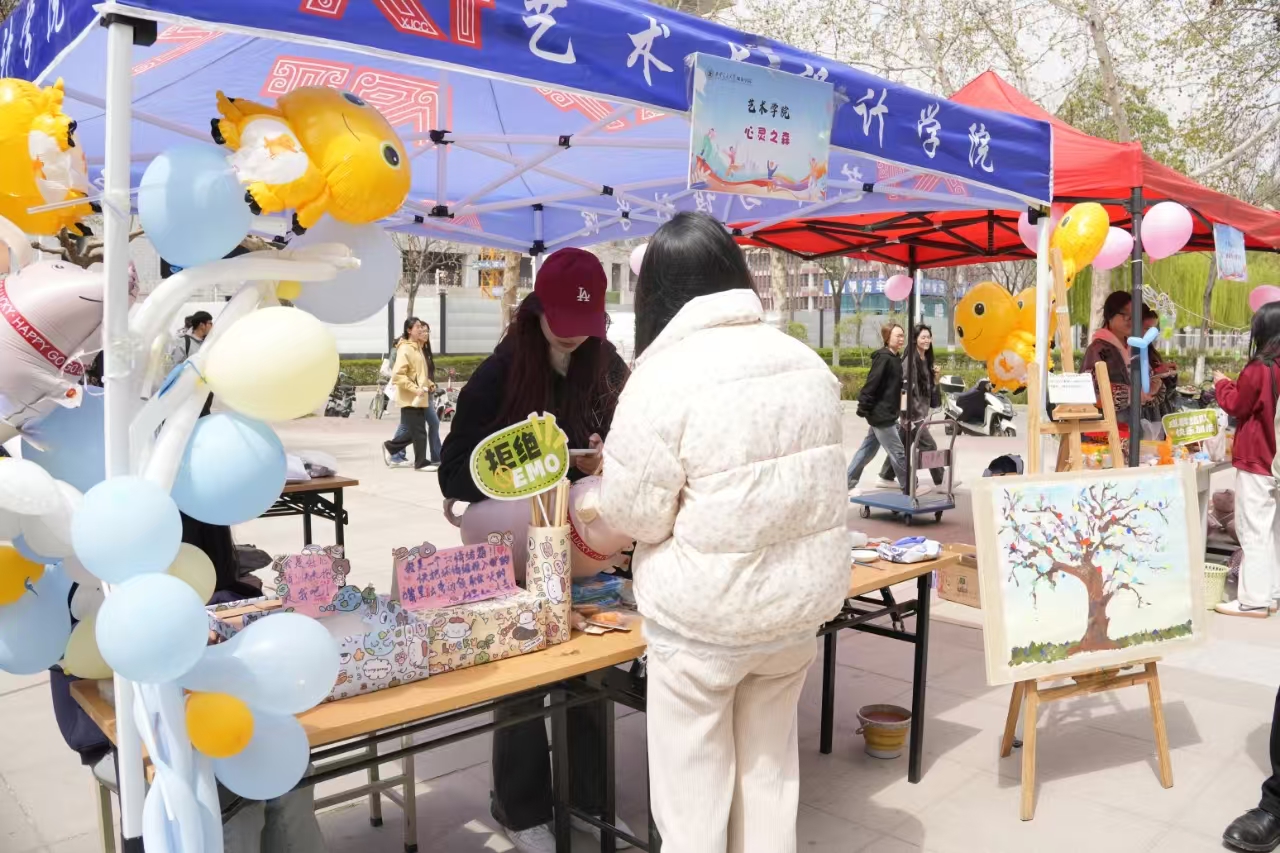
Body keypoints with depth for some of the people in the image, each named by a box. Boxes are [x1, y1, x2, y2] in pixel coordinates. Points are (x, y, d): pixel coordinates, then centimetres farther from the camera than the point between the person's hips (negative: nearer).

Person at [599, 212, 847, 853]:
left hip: (703, 615, -6)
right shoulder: (806, 361, 1)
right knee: (769, 768, 22)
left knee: (694, 788, 12)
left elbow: (634, 514, -14)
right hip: (799, 600, 6)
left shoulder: (664, 375, -18)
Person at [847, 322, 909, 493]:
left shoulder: (894, 359, 13)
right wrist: (863, 407, -21)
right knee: (898, 452, -2)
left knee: (867, 450, 14)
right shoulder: (884, 358, -16)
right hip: (881, 413, -10)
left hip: (884, 413, 10)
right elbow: (871, 384, -20)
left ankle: (848, 483, 21)